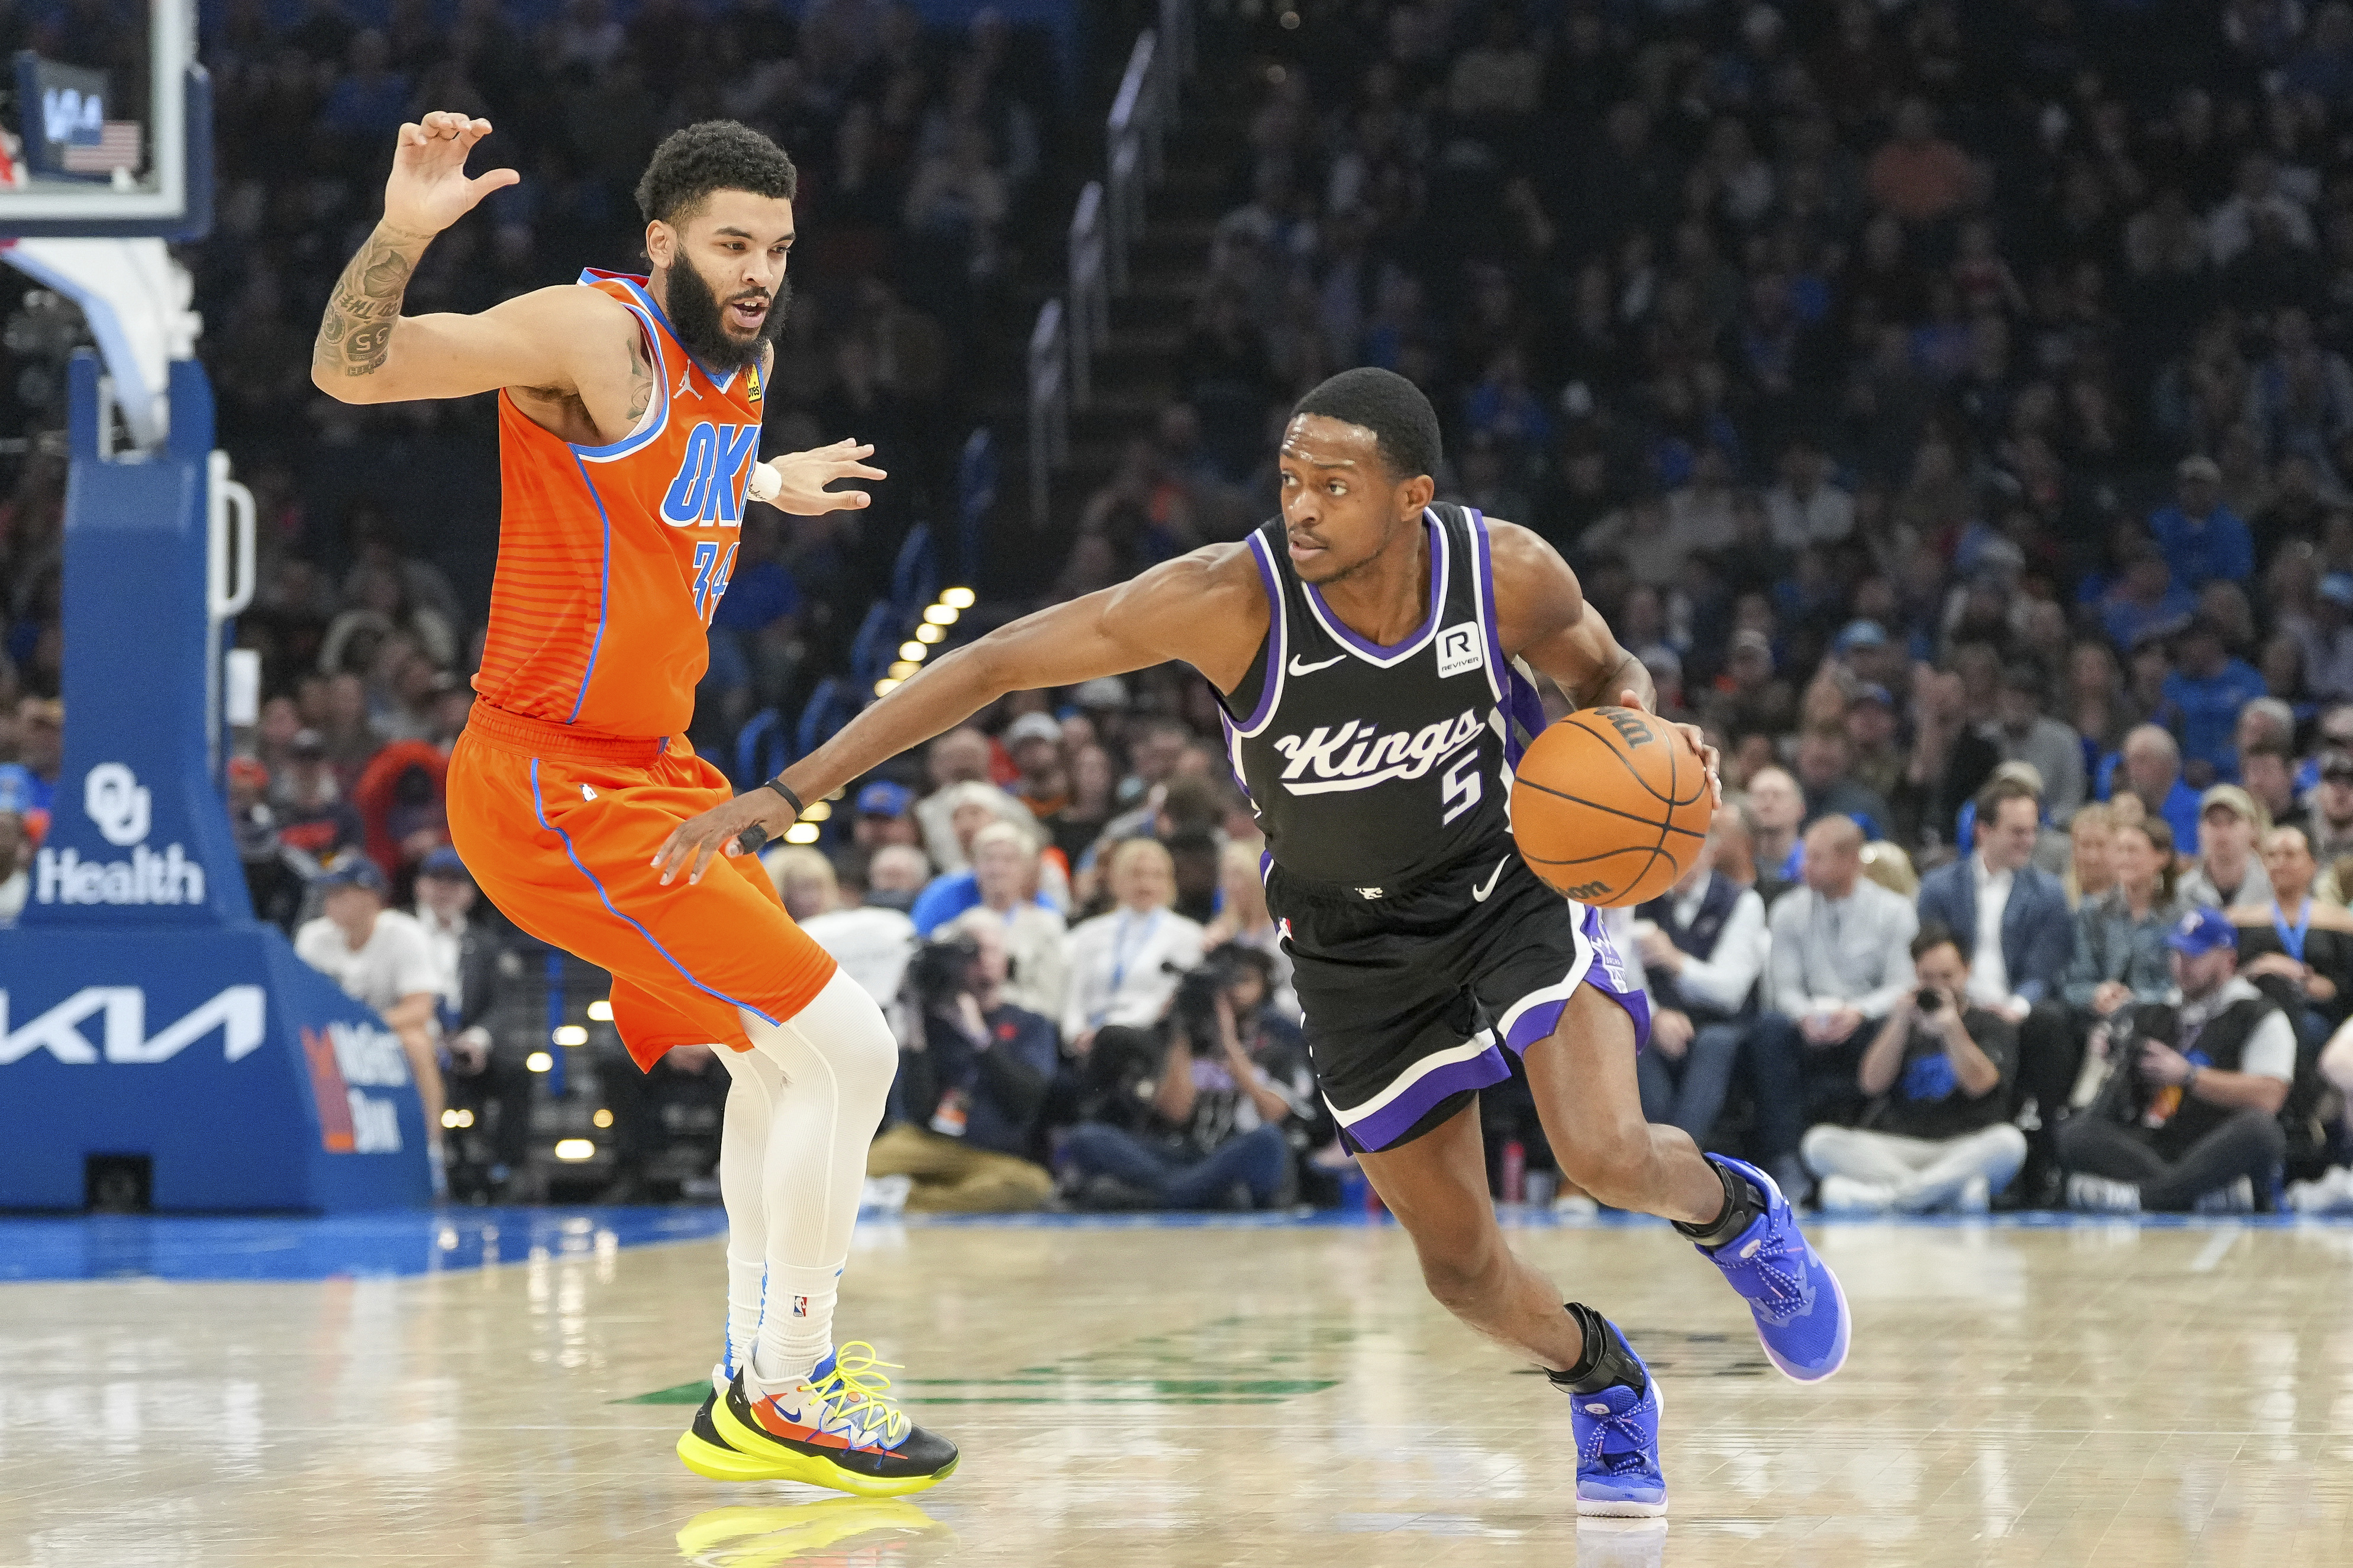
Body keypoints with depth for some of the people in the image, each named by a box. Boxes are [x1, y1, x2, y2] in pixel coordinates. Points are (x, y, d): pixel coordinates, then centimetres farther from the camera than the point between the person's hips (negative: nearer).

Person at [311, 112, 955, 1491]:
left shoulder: (744, 358, 9)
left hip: (649, 771, 10)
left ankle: (756, 1394, 32)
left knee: (786, 1060, 23)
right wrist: (402, 233, -42)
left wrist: (758, 484, 42)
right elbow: (351, 370, -26)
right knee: (845, 1047, -10)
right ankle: (786, 1390, 1)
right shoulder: (599, 334, -18)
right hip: (555, 789, -10)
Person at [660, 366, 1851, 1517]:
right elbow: (993, 664, -25)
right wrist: (790, 792, -29)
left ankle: (1729, 1206, 14)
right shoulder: (1231, 599, -28)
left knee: (1607, 1154, -24)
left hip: (1511, 886, -1)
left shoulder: (1509, 574, -22)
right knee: (1461, 1270, 4)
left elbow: (1604, 672, 1)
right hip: (1354, 945, 1)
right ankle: (1604, 1383, 38)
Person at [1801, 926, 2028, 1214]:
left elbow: (1978, 1084, -6)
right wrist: (1901, 1020, -6)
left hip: (1964, 1150, -2)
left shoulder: (1989, 1024, 12)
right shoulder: (1900, 1024, 19)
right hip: (1895, 1151, 2)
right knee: (1820, 1141, -24)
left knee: (2009, 1141, -35)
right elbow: (1873, 1083, 3)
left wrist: (1950, 1026, -16)